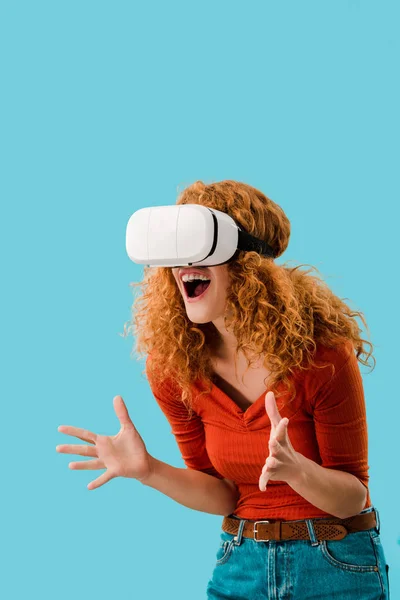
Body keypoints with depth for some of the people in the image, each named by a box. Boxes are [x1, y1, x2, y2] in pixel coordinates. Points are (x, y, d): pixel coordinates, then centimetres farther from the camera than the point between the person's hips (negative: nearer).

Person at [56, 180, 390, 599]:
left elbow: (353, 497, -12)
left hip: (338, 564, -3)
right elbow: (222, 495, 0)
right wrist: (147, 470, -16)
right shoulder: (171, 366, -9)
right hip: (241, 563, 3)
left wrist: (295, 469, -31)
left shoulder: (321, 353, -20)